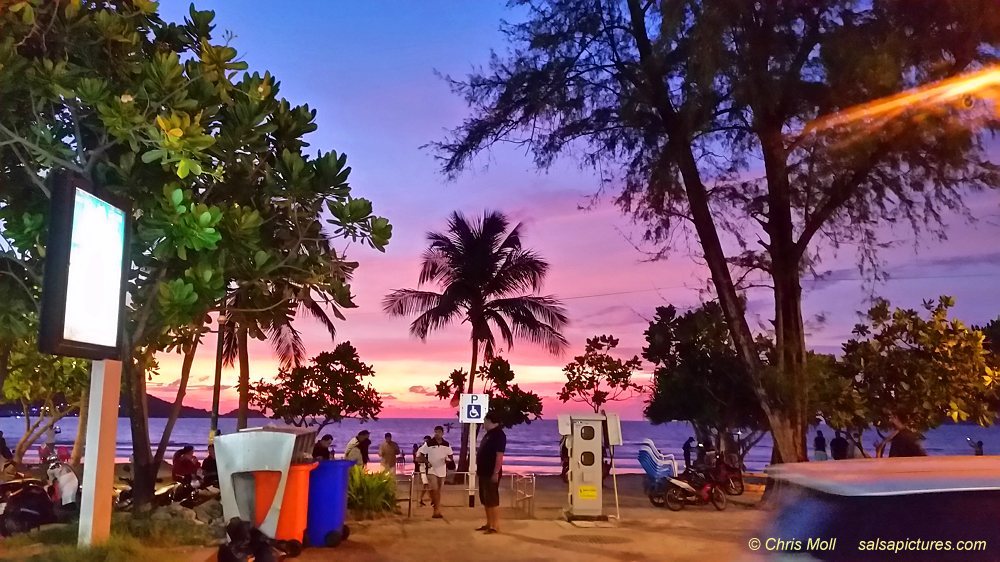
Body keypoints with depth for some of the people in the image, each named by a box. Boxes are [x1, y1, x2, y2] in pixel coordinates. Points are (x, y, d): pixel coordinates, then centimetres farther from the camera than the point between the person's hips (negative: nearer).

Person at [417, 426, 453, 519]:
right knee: (434, 490, -12)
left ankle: (437, 510, 19)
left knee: (438, 491, 10)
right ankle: (437, 510, -2)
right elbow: (420, 454, -3)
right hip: (431, 470, -4)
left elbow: (451, 455, 13)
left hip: (442, 471, 4)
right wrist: (427, 462, -14)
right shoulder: (429, 443, -7)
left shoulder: (446, 444, 4)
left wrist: (449, 459, -9)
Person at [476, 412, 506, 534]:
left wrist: (496, 473, -24)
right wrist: (479, 469, 20)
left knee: (492, 499, -6)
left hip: (491, 473, -10)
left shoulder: (498, 434, -14)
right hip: (484, 472, 10)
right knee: (485, 499, 13)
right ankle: (489, 524, 20)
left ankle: (496, 526, -2)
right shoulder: (488, 434, 15)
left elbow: (499, 455, -20)